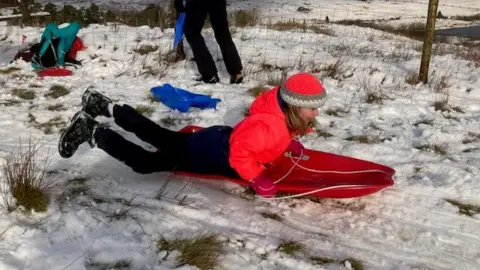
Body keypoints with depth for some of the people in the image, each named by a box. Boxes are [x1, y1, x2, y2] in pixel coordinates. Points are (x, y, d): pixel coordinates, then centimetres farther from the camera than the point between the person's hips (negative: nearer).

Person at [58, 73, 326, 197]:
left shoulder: (284, 113, -3)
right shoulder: (269, 126, -35)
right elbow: (240, 154, -40)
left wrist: (287, 144, 6)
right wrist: (257, 179, -32)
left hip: (220, 139, 9)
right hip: (209, 155, -9)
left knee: (156, 134, 20)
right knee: (144, 162, -6)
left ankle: (106, 106, 31)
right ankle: (92, 130, 2)